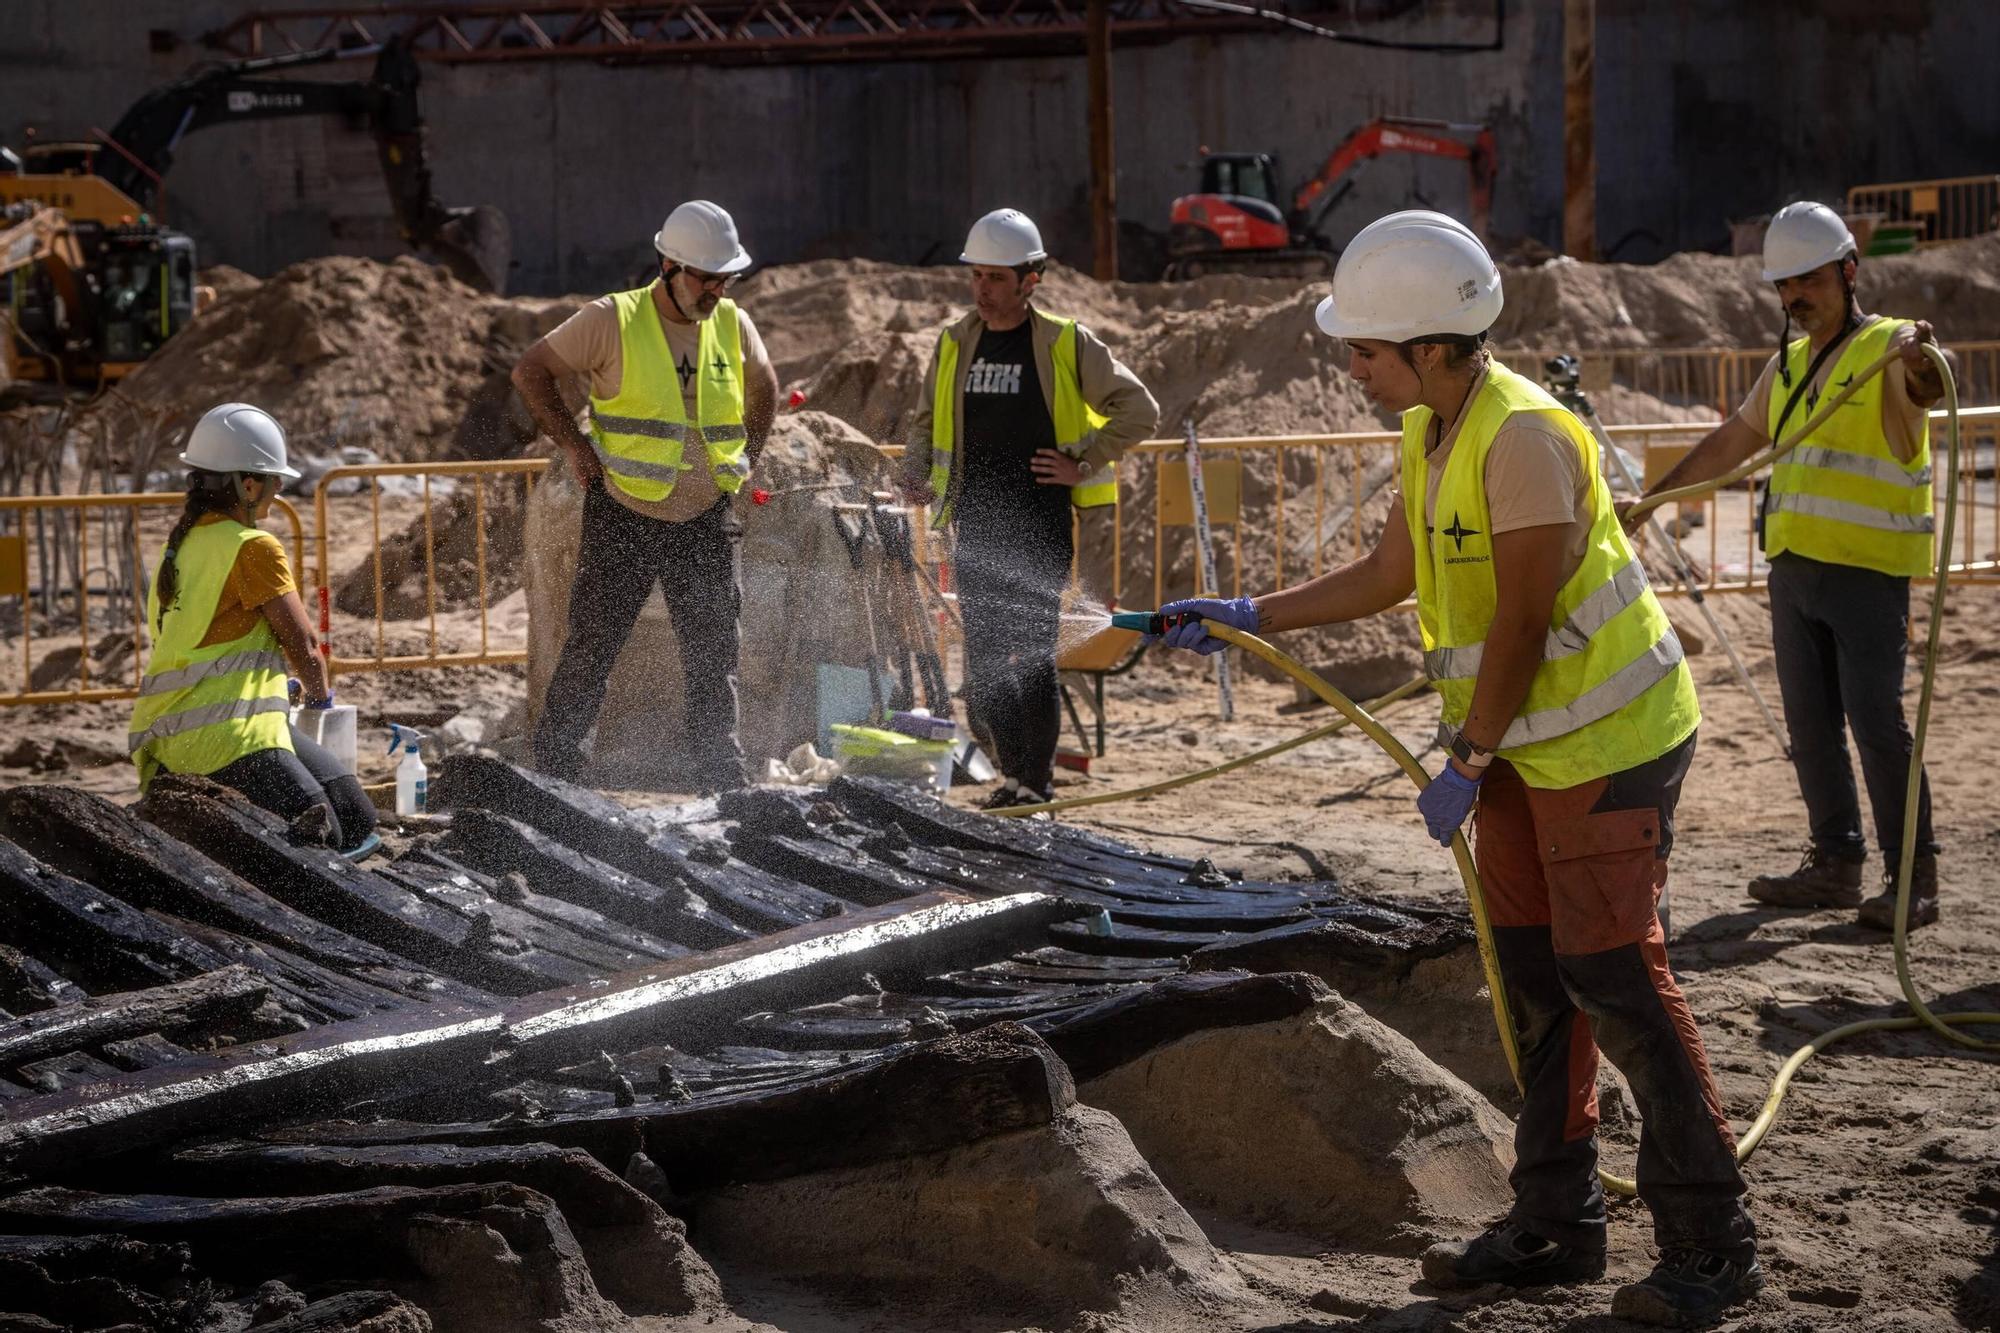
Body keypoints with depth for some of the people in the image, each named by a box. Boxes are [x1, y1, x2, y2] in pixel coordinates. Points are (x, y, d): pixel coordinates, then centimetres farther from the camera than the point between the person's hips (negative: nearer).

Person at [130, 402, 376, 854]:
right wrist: (320, 694, 19)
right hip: (225, 731, -9)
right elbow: (302, 645, -2)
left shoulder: (183, 541, 18)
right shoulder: (252, 547, -7)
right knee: (320, 837, -14)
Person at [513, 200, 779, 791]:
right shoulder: (613, 321, -8)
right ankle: (550, 771, 10)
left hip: (706, 523, 4)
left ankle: (720, 781, 14)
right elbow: (531, 372, -1)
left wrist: (744, 458, 14)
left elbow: (764, 388, 25)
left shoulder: (733, 325, 6)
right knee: (593, 647, 0)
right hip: (623, 517, -4)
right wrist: (574, 446, -6)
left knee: (714, 655, 6)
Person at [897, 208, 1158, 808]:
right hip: (975, 526, 5)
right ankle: (1012, 770, 19)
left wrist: (1083, 462, -7)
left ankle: (1038, 781, 1)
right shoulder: (955, 343, 10)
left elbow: (1139, 410, -1)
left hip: (1040, 525, -5)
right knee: (983, 661, 6)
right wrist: (917, 474, 3)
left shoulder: (1067, 344, -4)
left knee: (1033, 656, -6)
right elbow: (927, 420, 21)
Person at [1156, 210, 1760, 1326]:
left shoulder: (1523, 437, -23)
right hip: (1526, 742, 10)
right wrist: (1249, 618, 17)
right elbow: (1388, 575, 20)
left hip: (1604, 740, -10)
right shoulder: (1434, 432, 8)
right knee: (1533, 971, 11)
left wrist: (1466, 764, -15)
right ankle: (1557, 1222, 20)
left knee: (1612, 974, -9)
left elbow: (1519, 627, -22)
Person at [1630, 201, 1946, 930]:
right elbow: (1729, 443, 27)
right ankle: (1835, 863, 16)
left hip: (1868, 572, -8)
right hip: (1793, 570, 8)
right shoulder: (1787, 366, 17)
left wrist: (1923, 360, -54)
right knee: (1810, 725, 9)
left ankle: (1914, 879, -3)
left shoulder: (1890, 349, -7)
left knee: (1877, 723, -9)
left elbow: (1929, 384, -31)